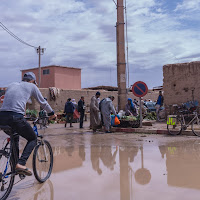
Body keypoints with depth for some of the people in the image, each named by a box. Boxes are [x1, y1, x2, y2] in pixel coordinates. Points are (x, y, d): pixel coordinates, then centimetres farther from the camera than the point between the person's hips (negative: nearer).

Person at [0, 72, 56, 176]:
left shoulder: (11, 85, 28)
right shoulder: (31, 86, 15)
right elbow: (43, 102, 23)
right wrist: (51, 113, 39)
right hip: (15, 117, -6)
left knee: (14, 138, 32)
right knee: (33, 139, 13)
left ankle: (15, 164, 28)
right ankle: (21, 163, -6)